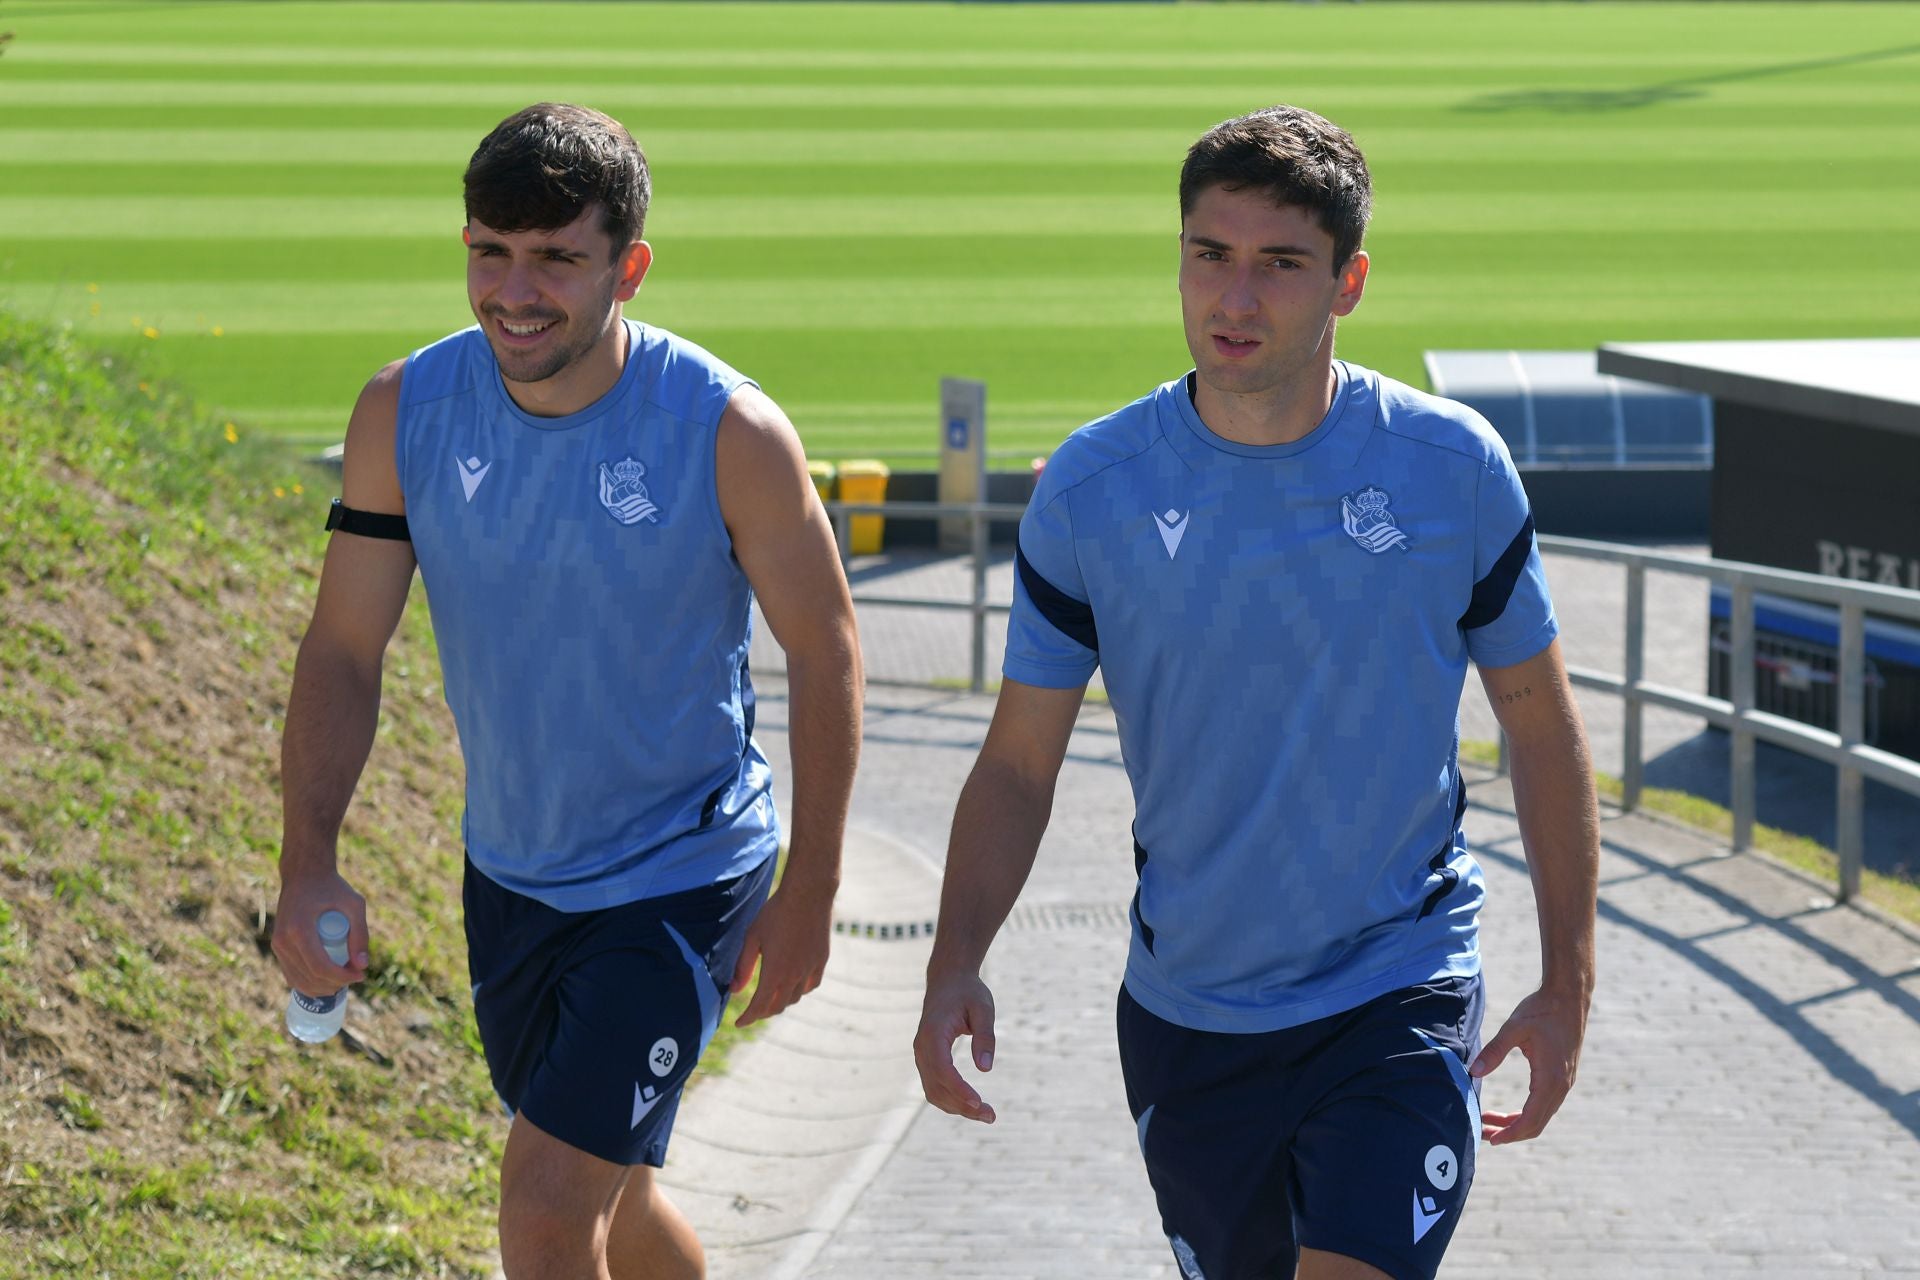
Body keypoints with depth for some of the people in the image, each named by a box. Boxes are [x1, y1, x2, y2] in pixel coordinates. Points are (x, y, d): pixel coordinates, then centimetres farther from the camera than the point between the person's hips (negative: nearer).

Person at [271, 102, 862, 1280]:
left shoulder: (729, 432, -20)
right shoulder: (405, 412, -11)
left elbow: (825, 651, -9)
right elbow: (344, 649, -4)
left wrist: (811, 892, -7)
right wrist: (309, 861, -17)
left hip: (682, 879, -5)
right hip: (512, 869, 5)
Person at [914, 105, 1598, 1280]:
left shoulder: (1453, 467, -7)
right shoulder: (1089, 489, -5)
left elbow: (1543, 727, 4)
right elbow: (1019, 763, 1)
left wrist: (1569, 981, 1)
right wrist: (956, 963, -14)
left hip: (1401, 1000, -2)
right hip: (1185, 1017, 2)